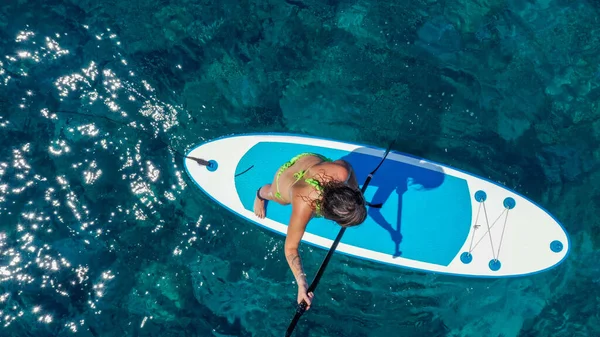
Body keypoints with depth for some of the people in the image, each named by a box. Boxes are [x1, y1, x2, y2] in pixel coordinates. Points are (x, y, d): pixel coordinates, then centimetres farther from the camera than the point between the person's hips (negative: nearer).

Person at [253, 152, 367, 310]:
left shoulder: (340, 171, -47)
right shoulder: (303, 210, -52)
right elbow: (290, 247, -38)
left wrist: (357, 192, -9)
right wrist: (301, 283, -46)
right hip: (284, 181, -2)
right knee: (271, 194, 37)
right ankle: (260, 194, 72)